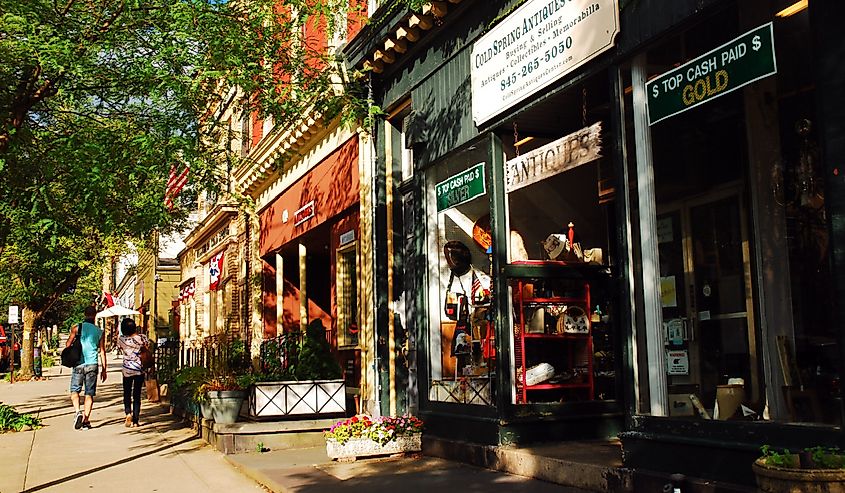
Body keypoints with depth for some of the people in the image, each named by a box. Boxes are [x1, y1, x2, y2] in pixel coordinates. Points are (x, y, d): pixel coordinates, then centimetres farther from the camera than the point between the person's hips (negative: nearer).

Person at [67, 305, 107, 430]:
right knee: (89, 394, 6)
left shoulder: (77, 328, -2)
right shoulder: (100, 332, 3)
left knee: (74, 390, 11)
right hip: (92, 365, 1)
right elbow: (102, 352, 5)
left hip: (79, 364, -1)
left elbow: (68, 346, 0)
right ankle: (86, 420, 5)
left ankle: (78, 412, -12)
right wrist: (104, 369, 10)